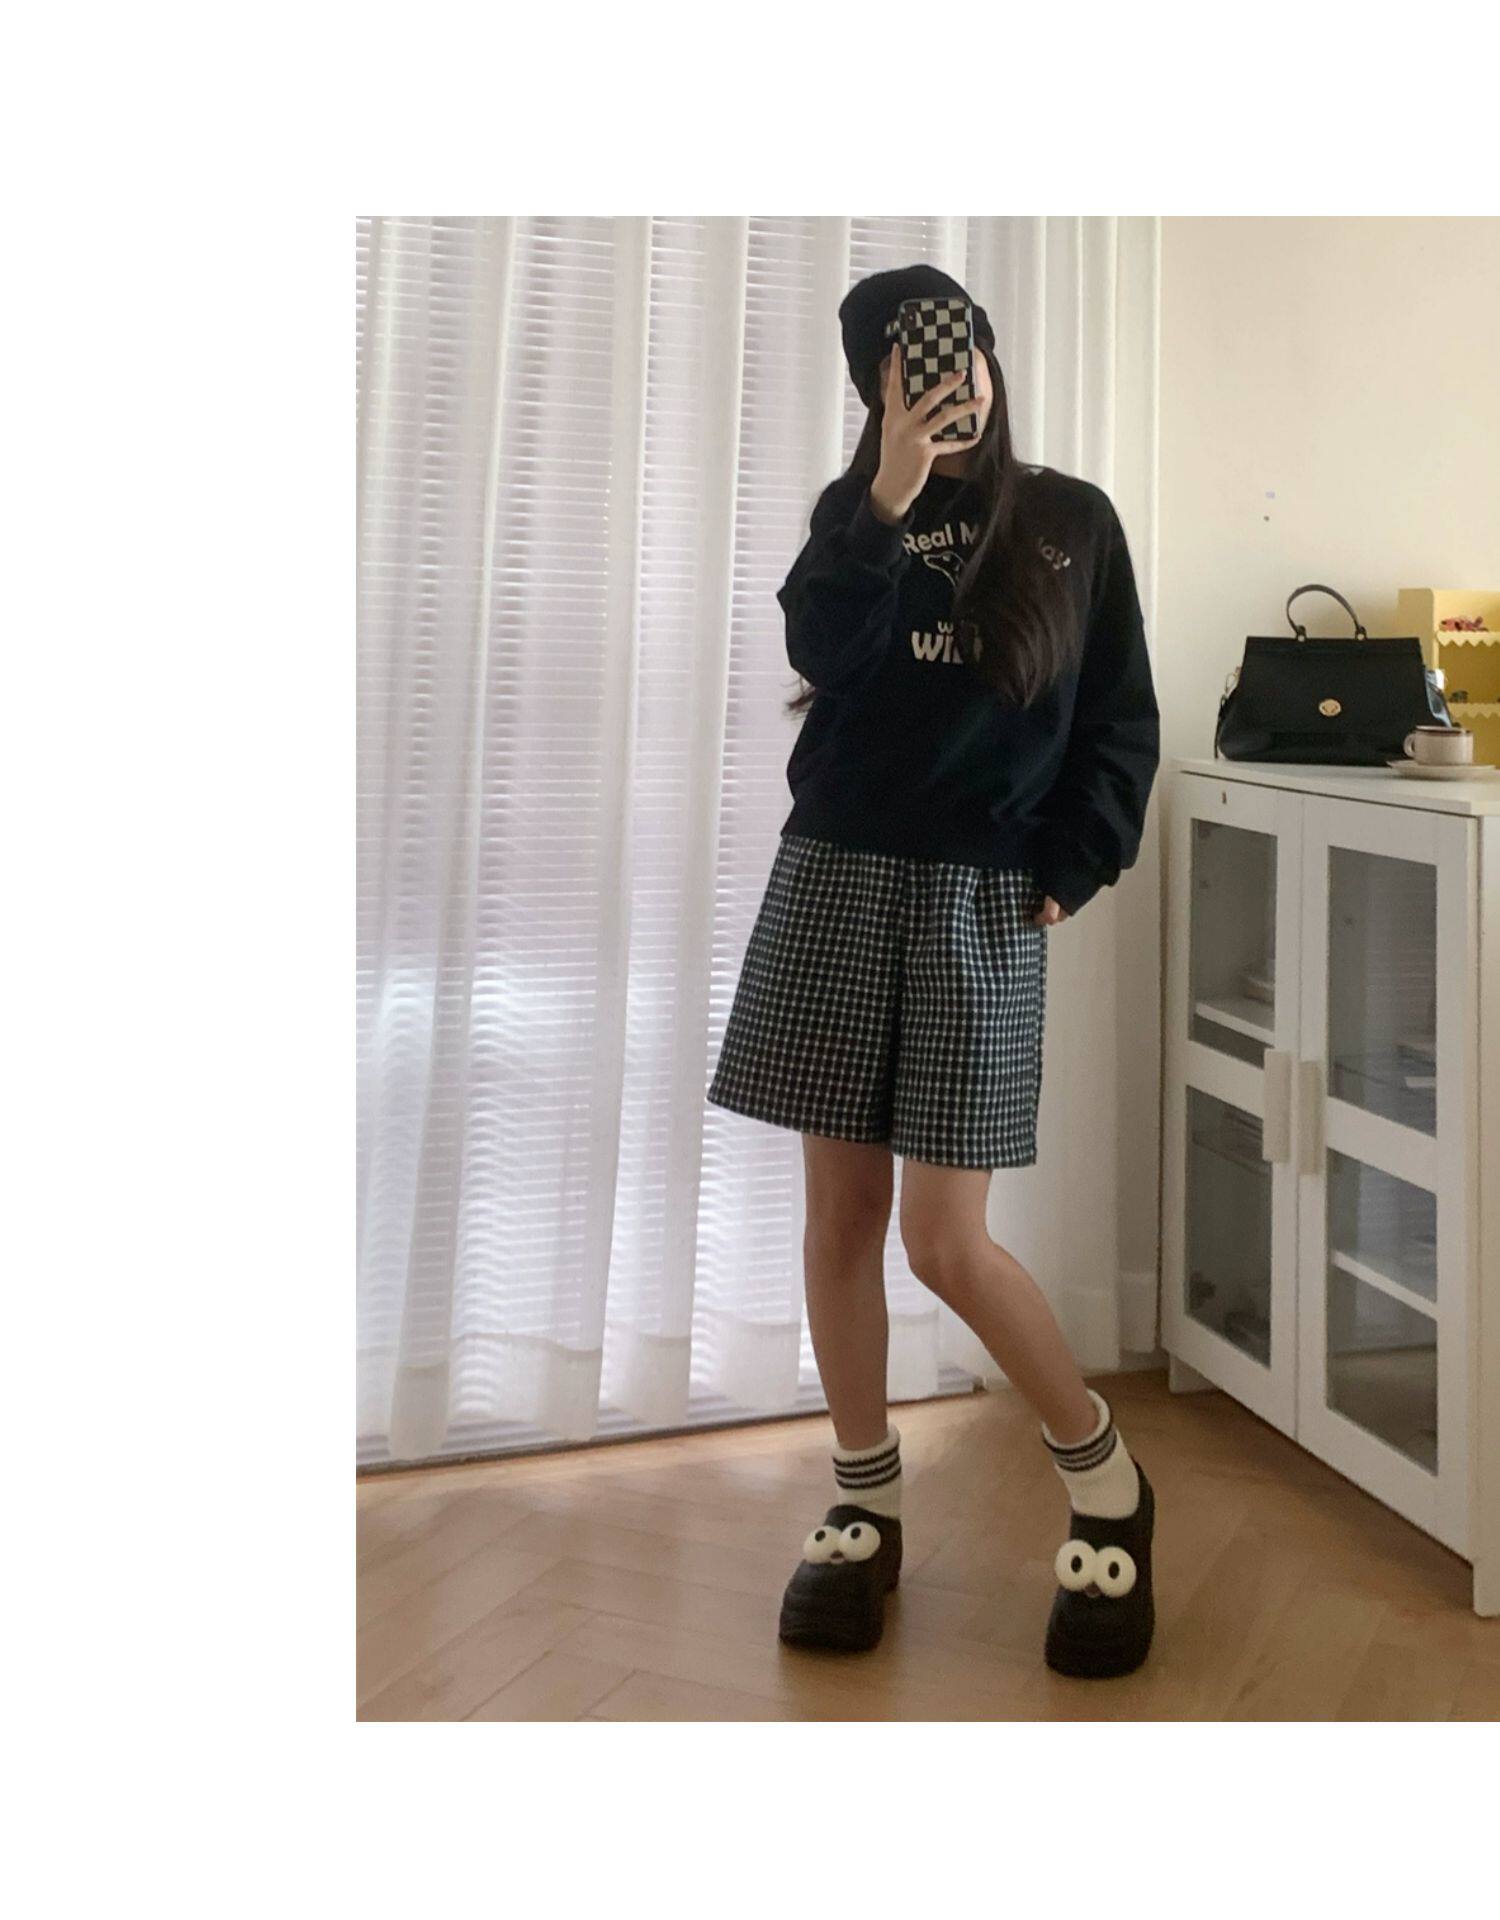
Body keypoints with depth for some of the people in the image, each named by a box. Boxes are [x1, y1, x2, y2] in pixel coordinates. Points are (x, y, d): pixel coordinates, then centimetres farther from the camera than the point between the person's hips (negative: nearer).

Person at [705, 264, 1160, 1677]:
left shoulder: (1073, 521, 7)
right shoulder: (856, 510, 11)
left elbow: (1121, 722, 6)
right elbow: (821, 658, -8)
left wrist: (1071, 871, -4)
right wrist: (888, 500, -16)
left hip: (981, 901, -3)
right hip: (835, 879, 3)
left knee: (945, 1241, -7)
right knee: (840, 1203, 4)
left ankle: (1107, 1485, 14)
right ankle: (864, 1505, 18)